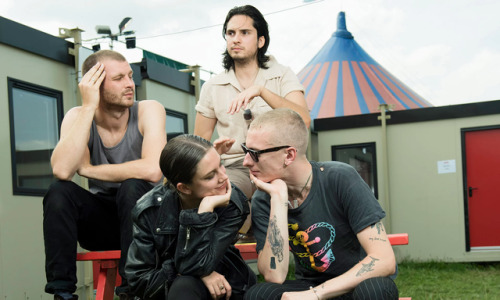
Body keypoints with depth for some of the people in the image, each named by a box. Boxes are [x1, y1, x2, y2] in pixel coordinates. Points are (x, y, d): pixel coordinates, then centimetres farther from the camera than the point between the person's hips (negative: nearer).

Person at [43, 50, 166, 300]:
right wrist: (89, 107, -26)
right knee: (58, 191, -23)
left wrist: (88, 169, -20)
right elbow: (61, 171, -27)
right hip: (101, 220, 2)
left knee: (132, 187, -31)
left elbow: (152, 170, -31)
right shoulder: (78, 117, -8)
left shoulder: (149, 111, -14)